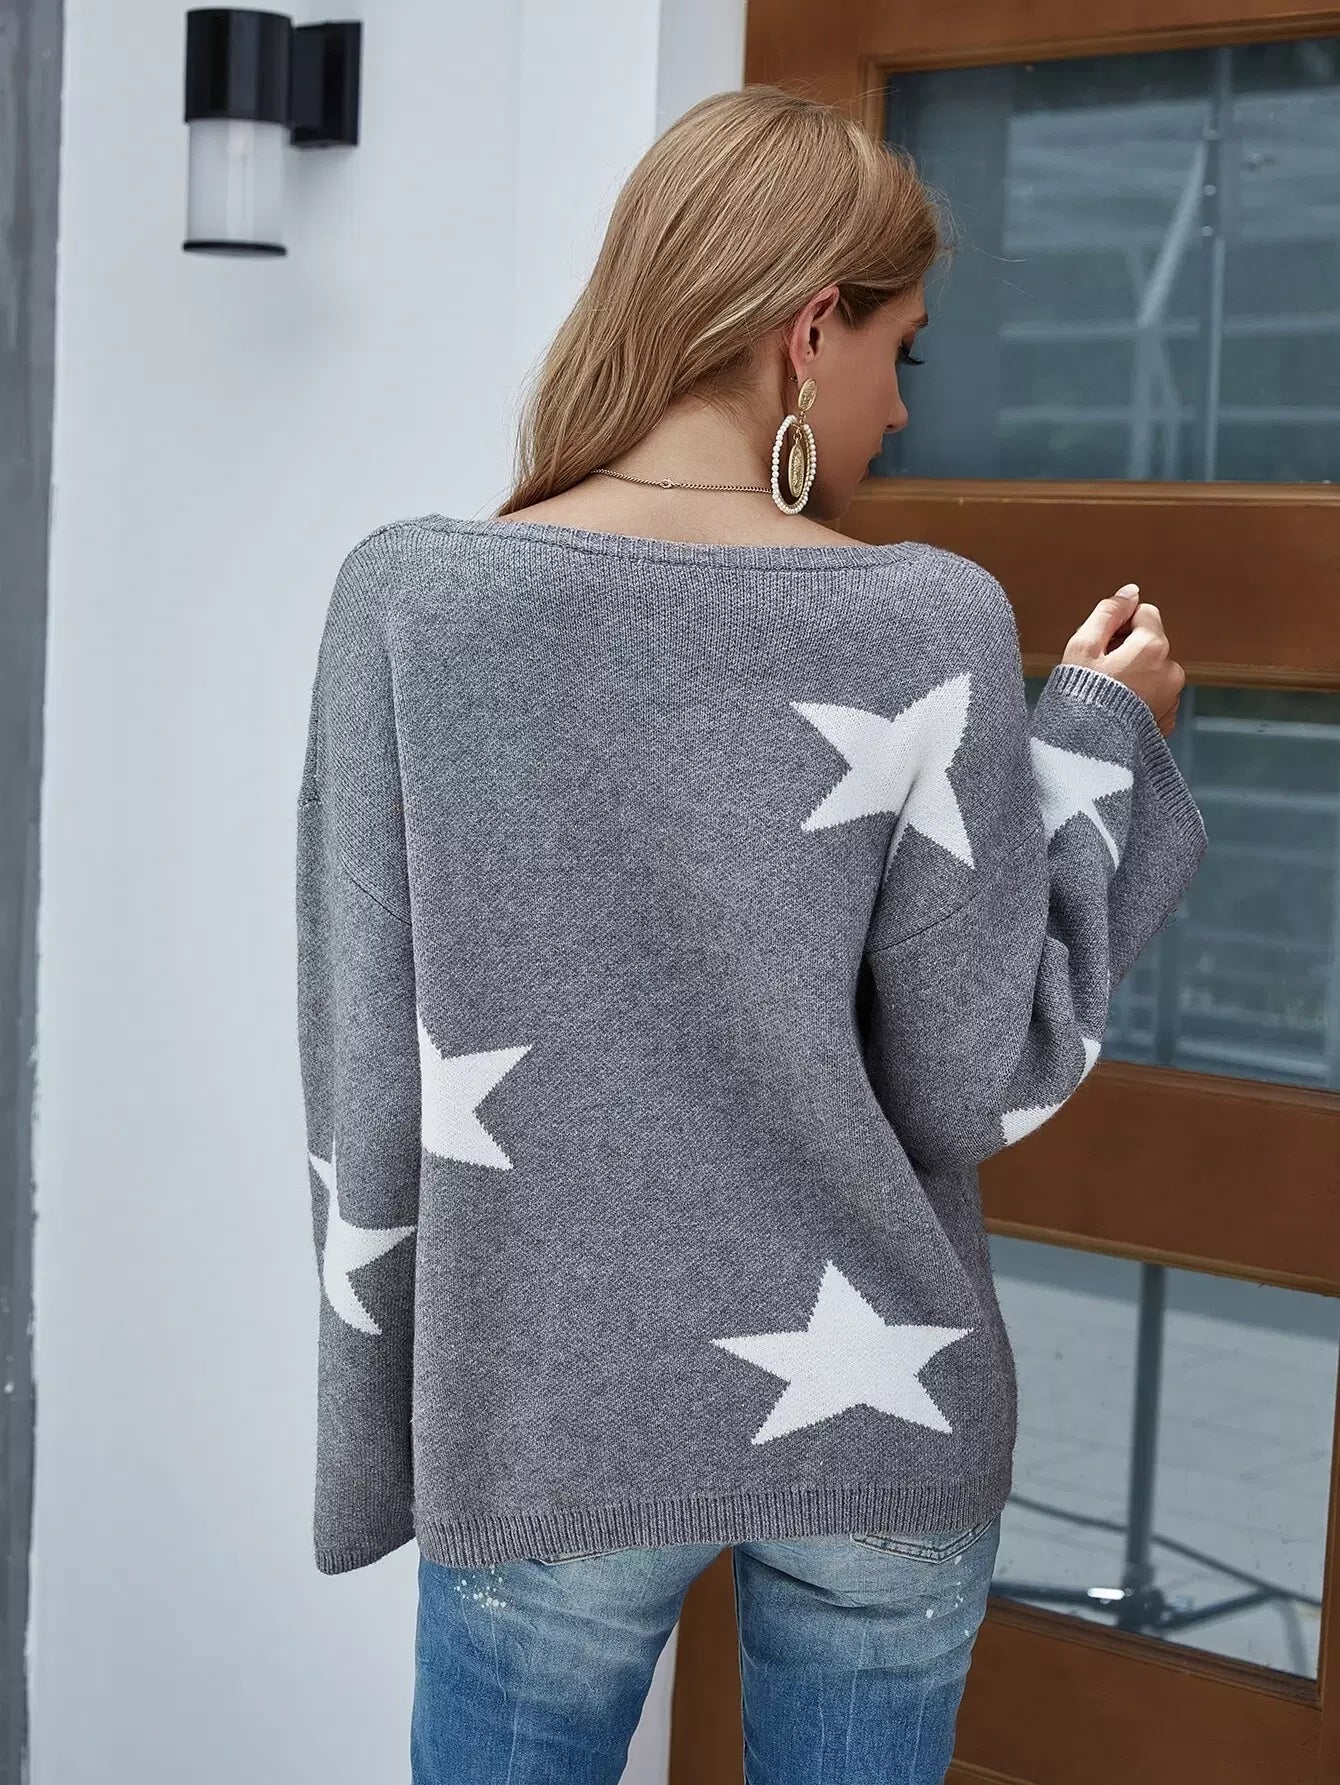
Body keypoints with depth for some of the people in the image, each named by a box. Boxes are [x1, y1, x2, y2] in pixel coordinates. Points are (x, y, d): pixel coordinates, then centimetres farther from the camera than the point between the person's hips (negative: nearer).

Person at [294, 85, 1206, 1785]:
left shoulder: (410, 598, -7)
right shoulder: (931, 623, -10)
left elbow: (365, 1064, -6)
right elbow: (981, 1083, -6)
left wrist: (376, 1444, 6)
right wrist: (1099, 747, 4)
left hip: (549, 1431, 0)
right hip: (882, 1430, 0)